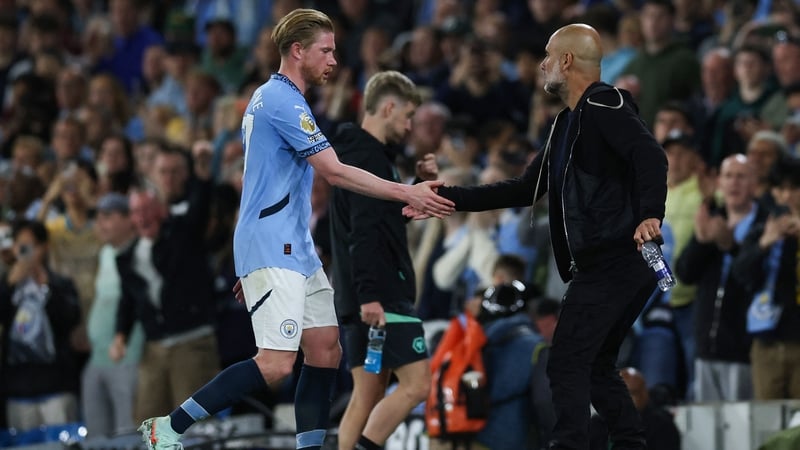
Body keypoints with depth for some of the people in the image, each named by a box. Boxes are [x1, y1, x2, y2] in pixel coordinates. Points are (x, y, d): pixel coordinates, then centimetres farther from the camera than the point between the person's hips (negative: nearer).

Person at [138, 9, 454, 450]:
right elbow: (334, 172, -20)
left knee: (325, 348, 5)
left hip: (296, 248, 11)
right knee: (276, 364, -16)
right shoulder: (283, 101, -14)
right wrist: (407, 194, -20)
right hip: (273, 252, -11)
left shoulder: (269, 97, 18)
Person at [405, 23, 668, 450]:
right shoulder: (568, 124, 22)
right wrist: (448, 198, 23)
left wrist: (650, 214, -39)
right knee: (595, 368, 14)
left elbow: (650, 155, -24)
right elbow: (524, 190, 26)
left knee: (566, 365, -10)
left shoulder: (604, 105, -8)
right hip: (600, 265, 10)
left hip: (611, 261, -10)